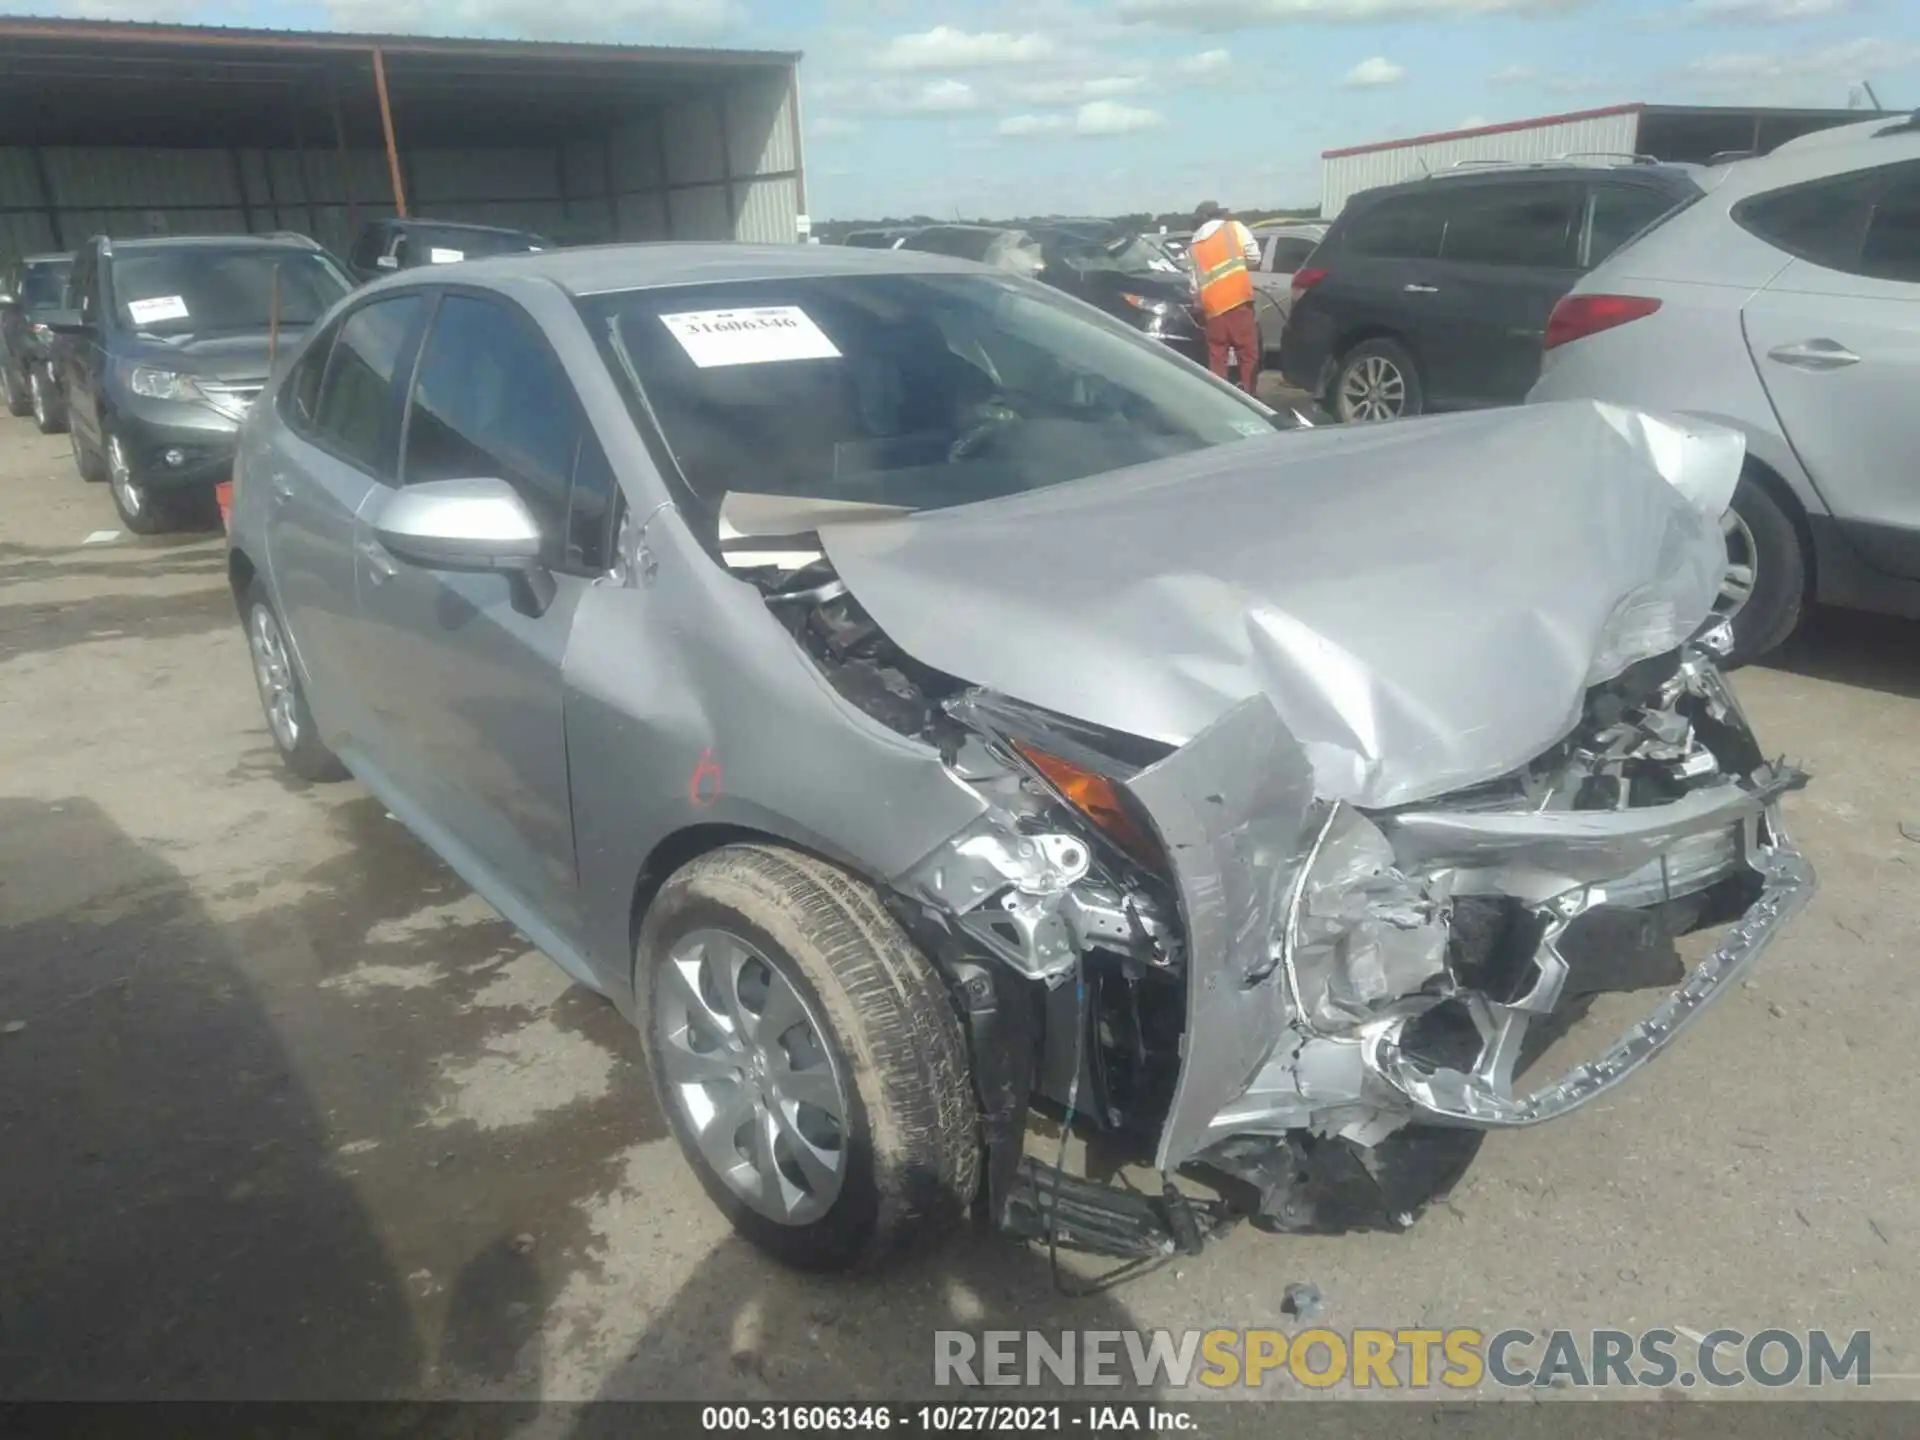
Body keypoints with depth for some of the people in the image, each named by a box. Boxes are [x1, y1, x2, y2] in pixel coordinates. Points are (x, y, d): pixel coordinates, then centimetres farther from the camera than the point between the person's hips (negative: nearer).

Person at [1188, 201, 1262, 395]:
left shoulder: (1193, 248, 16)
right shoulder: (1234, 228, 10)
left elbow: (1193, 285, 12)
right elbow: (1254, 257, 5)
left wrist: (1200, 306, 25)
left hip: (1213, 308, 3)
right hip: (1238, 300, -3)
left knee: (1217, 359, 9)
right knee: (1248, 354, 1)